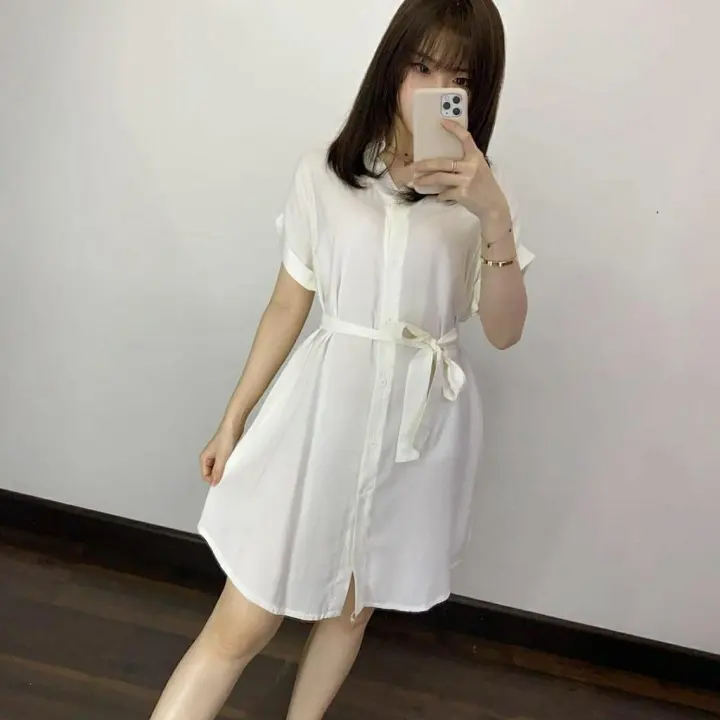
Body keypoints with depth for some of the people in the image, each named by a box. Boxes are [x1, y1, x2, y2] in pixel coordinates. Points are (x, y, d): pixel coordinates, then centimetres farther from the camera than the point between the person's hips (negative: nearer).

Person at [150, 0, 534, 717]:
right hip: (324, 408, -1)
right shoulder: (324, 174, -2)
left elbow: (504, 330, -9)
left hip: (419, 425, 2)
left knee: (351, 607, 18)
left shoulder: (477, 194, 0)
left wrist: (494, 215, -23)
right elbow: (287, 306, 3)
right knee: (240, 627, 1)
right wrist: (232, 419, 6)